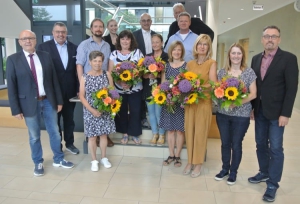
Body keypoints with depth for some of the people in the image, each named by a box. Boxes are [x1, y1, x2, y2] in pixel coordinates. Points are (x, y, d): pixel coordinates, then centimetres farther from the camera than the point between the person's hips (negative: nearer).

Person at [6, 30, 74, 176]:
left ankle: (58, 159, 31)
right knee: (34, 136, 12)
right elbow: (11, 86, -5)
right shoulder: (13, 59, -4)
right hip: (29, 103, -2)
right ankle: (38, 163, 31)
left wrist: (59, 100, 4)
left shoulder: (45, 56, 3)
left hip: (48, 101, 2)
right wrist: (16, 109, -8)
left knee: (54, 132, 13)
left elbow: (54, 80, 5)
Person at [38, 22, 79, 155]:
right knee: (54, 120, 12)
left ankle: (69, 143, 33)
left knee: (69, 119, 16)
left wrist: (79, 88, 1)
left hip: (70, 91, 3)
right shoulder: (43, 47, -5)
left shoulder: (73, 48, 4)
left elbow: (77, 70, 4)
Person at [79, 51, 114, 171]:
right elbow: (81, 96, -5)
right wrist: (92, 110, -14)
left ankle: (104, 158, 29)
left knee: (104, 134, 12)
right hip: (90, 111, -1)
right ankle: (94, 160, 22)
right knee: (92, 136, 7)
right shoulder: (85, 77, -5)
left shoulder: (107, 74, -1)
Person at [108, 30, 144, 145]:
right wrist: (120, 82, -17)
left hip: (135, 88, -1)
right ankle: (125, 134, 25)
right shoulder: (114, 54, 3)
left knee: (135, 111, 3)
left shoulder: (137, 52, 0)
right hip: (119, 89, 1)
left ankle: (134, 134, 19)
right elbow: (110, 72, 0)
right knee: (121, 111, 9)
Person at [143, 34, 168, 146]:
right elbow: (143, 74, 7)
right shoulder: (147, 56, 11)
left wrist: (157, 75, -21)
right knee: (151, 112, 9)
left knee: (159, 112, -4)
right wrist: (149, 75, -13)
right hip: (149, 88, 5)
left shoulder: (166, 56, -3)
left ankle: (161, 135, 15)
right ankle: (155, 134, 24)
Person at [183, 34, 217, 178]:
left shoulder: (212, 63, -1)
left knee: (200, 133, 3)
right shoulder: (190, 64, 11)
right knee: (189, 132, 7)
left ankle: (198, 164, 16)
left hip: (204, 102, -4)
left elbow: (213, 84, -10)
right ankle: (190, 162, 21)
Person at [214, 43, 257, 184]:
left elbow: (253, 94, -6)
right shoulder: (222, 72, 4)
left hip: (241, 115, -2)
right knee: (225, 143, 12)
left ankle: (233, 172, 26)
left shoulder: (249, 72, -3)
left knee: (236, 144, 8)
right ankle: (225, 169, 30)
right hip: (223, 113, 2)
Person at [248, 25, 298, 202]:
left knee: (275, 148, 1)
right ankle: (264, 173, 33)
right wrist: (251, 107, 6)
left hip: (276, 111, -5)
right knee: (261, 145, 14)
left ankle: (273, 184, 13)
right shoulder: (256, 59, 9)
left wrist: (285, 113, -16)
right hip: (259, 110, 5)